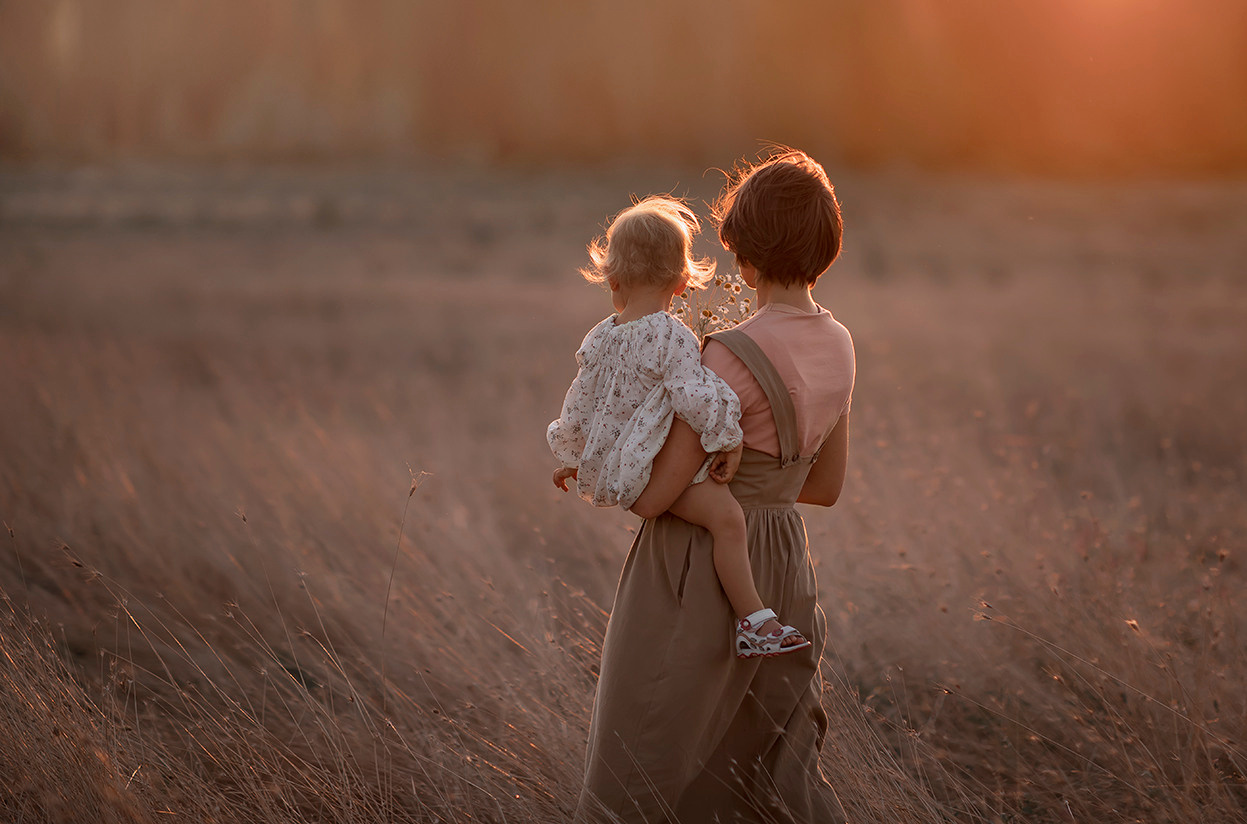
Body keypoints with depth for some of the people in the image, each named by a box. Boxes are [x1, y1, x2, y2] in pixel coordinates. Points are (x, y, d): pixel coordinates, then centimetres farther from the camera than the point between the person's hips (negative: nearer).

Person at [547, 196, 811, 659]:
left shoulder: (600, 339, 5)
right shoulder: (672, 338, -17)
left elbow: (578, 408, 13)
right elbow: (695, 396, -25)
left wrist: (571, 459, 28)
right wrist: (727, 442, -12)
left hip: (612, 462, 9)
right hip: (652, 467, -9)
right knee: (725, 513, -22)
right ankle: (752, 621, -29)